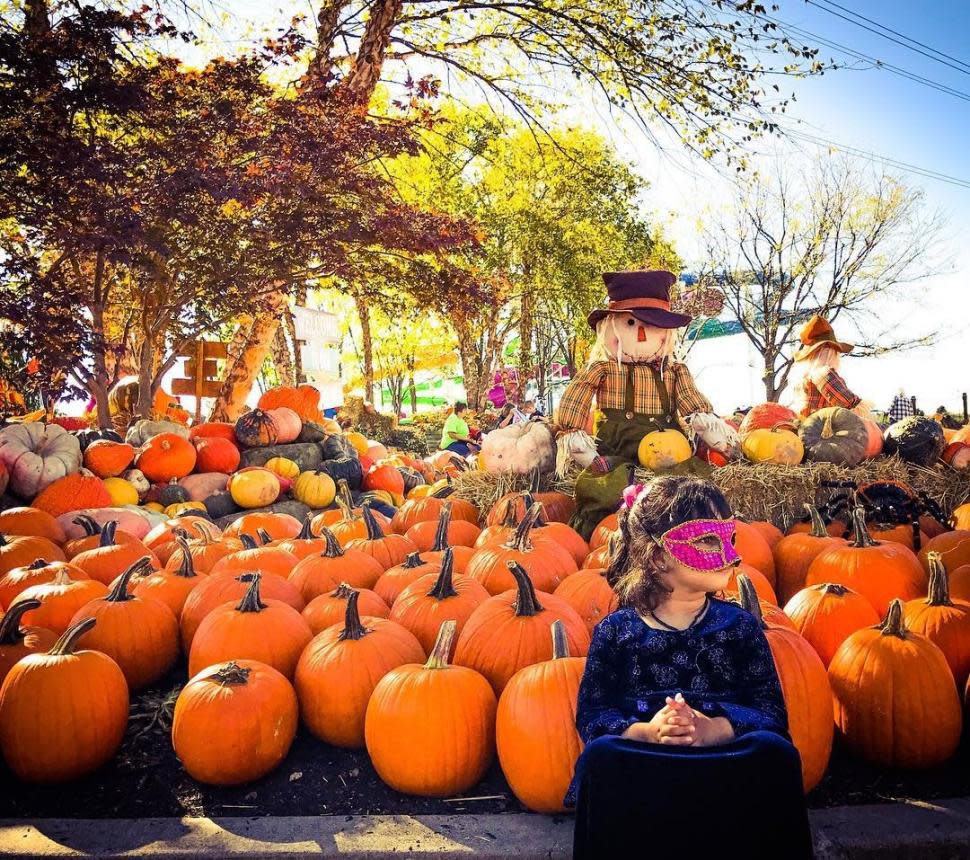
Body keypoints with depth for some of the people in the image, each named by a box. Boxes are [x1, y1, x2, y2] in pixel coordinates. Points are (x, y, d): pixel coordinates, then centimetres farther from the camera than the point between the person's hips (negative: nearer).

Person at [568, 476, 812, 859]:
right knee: (600, 754, -33)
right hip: (639, 764, -1)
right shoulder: (616, 630, 5)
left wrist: (714, 729, -19)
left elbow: (771, 710, 1)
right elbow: (590, 715, 0)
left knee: (774, 751, -29)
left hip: (728, 761, 2)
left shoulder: (738, 624, 11)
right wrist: (646, 731, -21)